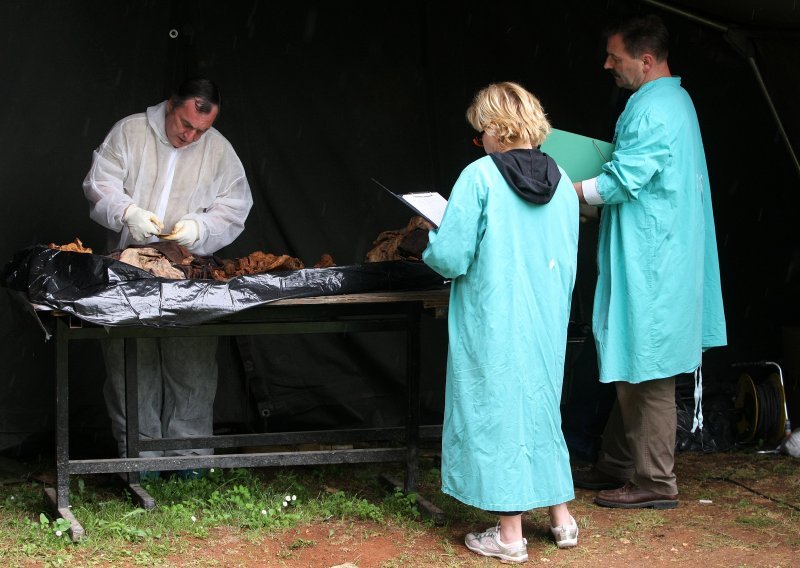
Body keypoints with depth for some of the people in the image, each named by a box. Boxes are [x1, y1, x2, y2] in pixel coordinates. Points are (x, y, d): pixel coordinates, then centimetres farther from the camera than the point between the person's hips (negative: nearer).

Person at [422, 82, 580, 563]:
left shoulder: (480, 177, -14)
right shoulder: (561, 181, 3)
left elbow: (450, 258, -16)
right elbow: (569, 262, 11)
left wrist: (431, 249, 5)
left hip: (493, 324, -5)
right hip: (548, 323, 6)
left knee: (496, 412, 4)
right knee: (542, 407, 19)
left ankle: (510, 535, 9)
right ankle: (562, 518, 26)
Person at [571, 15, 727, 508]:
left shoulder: (652, 111, -19)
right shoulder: (674, 99, 15)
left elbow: (621, 183, -21)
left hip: (651, 267, -11)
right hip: (658, 259, 11)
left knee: (648, 375, -4)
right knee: (633, 372, 16)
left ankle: (655, 483, 3)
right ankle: (616, 466, 25)